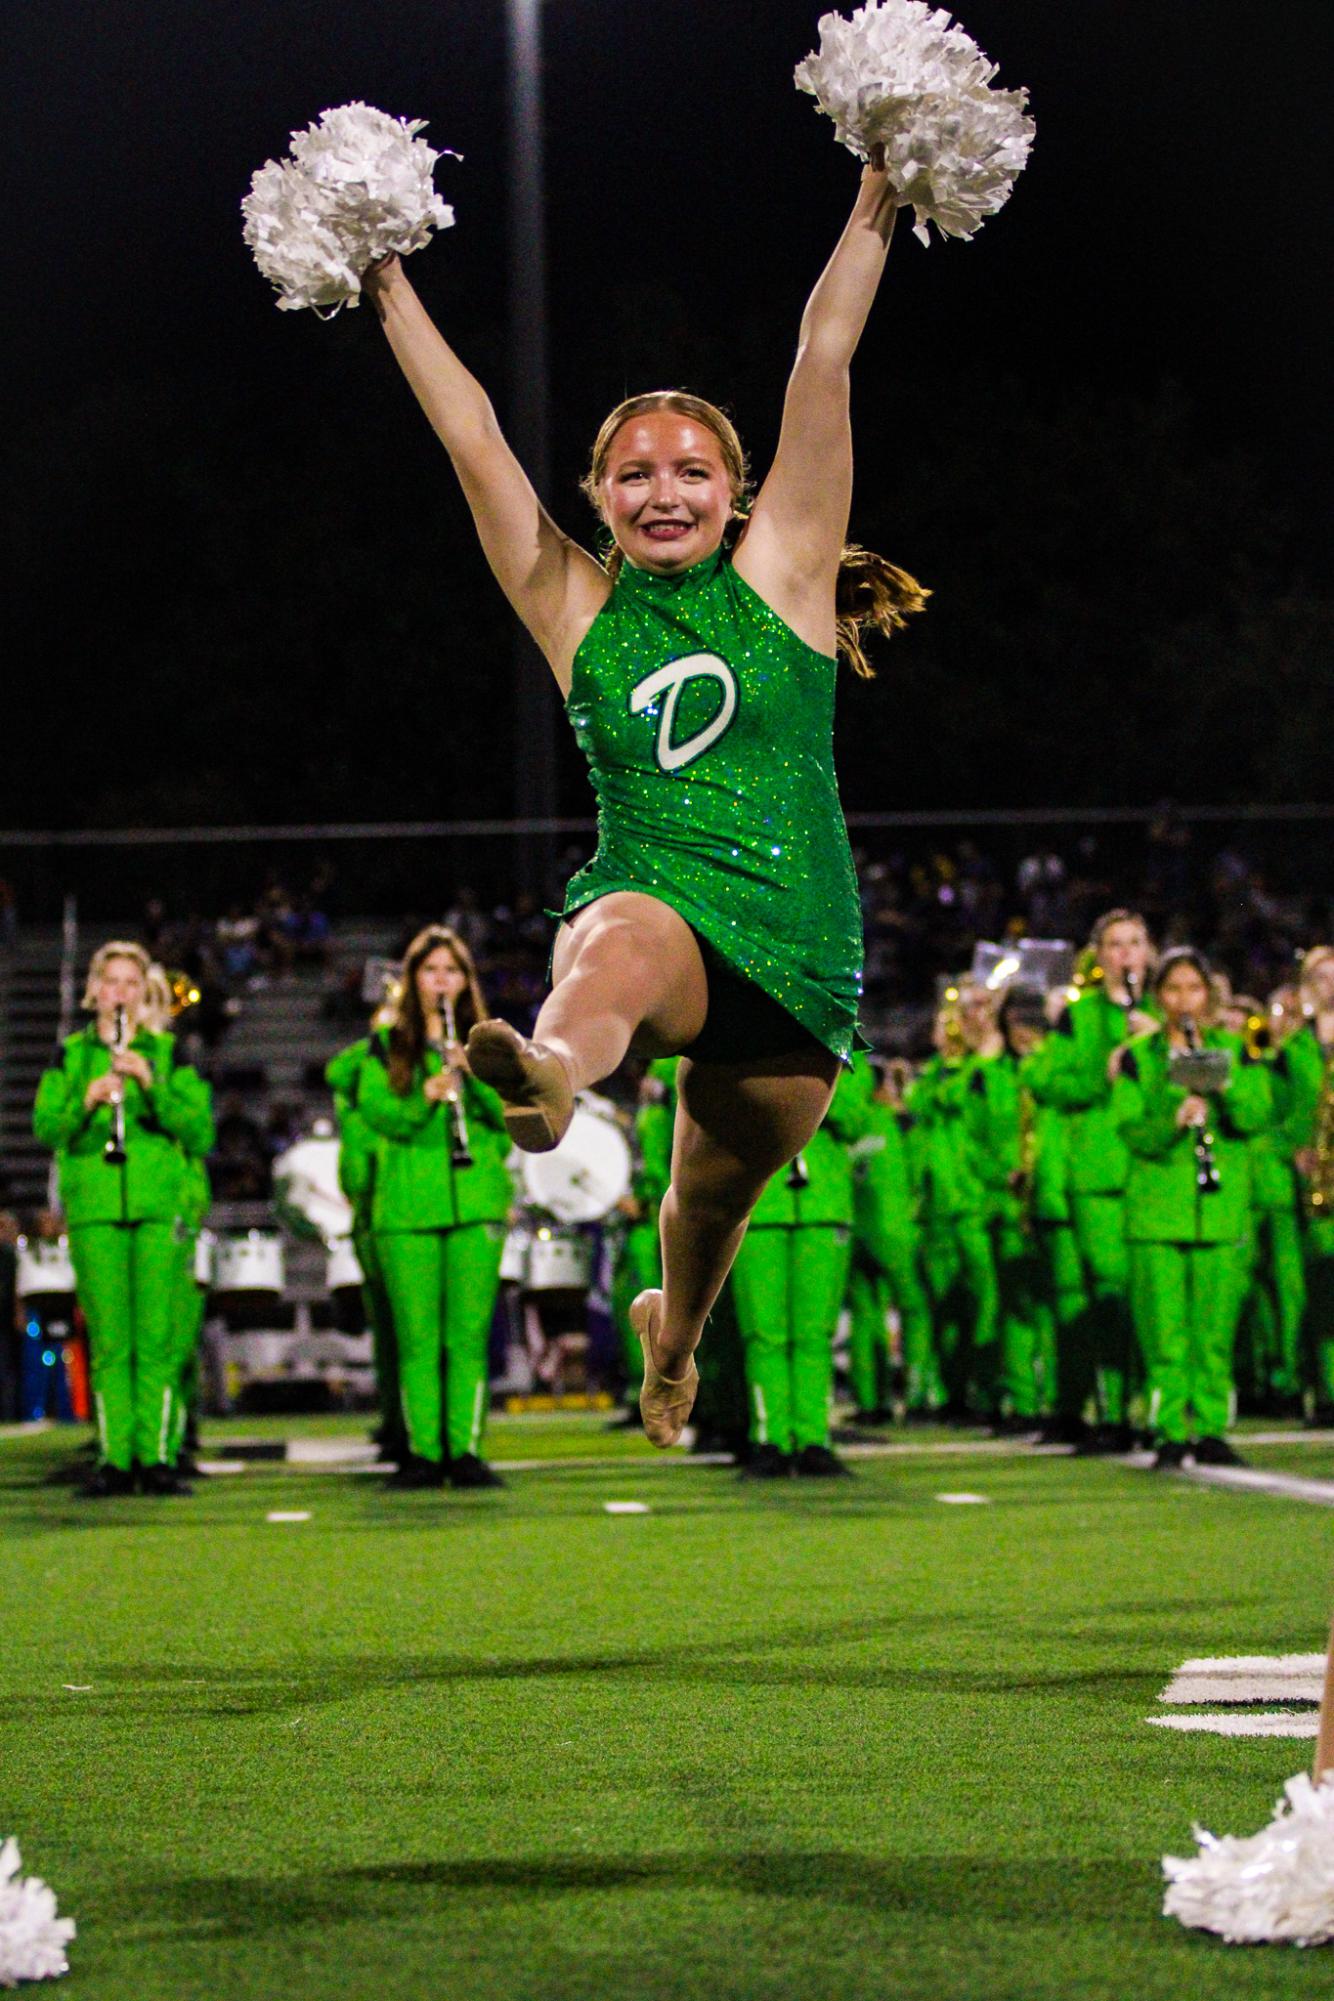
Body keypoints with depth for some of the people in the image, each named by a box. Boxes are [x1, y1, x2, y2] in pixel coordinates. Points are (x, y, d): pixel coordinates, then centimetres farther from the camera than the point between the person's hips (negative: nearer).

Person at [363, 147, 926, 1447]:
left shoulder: (778, 581, 6)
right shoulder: (578, 613, 8)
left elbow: (823, 370, 1)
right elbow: (475, 444, 6)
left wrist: (877, 206, -4)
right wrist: (393, 299, 5)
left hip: (796, 961, 2)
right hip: (651, 909, -2)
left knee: (715, 1196, 17)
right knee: (617, 949, -39)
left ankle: (671, 1339, 52)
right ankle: (549, 1073, -76)